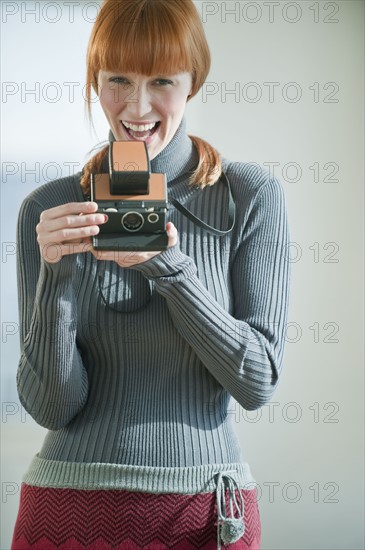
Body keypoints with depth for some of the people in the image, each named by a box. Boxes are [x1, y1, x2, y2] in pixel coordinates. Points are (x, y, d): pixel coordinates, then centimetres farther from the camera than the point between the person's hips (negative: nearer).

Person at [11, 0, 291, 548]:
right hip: (69, 504, 1)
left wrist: (169, 266, -19)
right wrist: (55, 273, -18)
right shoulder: (48, 210, -1)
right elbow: (50, 406, -4)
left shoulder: (251, 196, -5)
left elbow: (258, 381, -8)